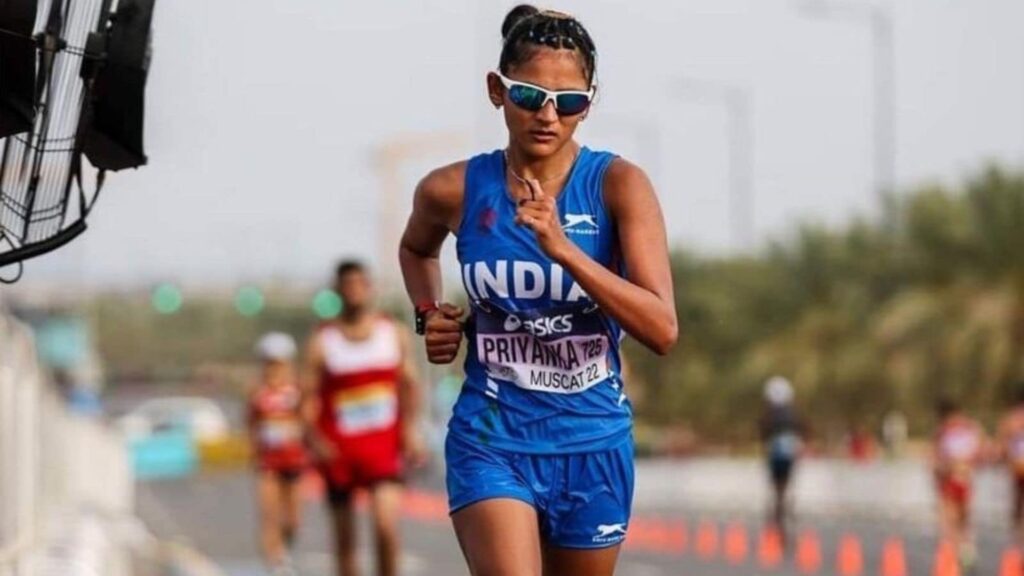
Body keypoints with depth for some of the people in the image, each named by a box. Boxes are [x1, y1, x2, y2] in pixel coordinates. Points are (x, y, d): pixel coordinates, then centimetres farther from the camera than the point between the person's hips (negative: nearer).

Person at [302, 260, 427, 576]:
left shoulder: (394, 333, 4)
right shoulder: (322, 341, -2)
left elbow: (409, 384, 10)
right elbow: (309, 396, -4)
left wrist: (411, 431, -2)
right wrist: (315, 439, -19)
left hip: (383, 444, 0)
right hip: (339, 447, 0)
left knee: (386, 524, -18)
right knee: (345, 538, 8)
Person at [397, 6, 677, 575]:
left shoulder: (619, 186, -8)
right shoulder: (455, 191, -3)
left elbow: (663, 329, -18)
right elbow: (417, 248, 23)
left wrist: (562, 248, -27)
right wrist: (430, 314, 4)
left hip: (594, 446, 1)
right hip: (492, 439, -1)